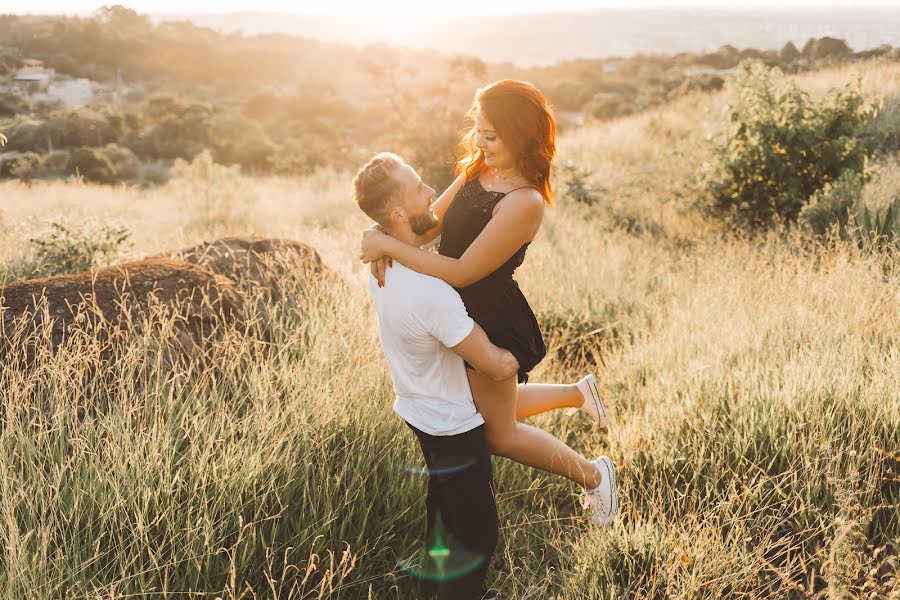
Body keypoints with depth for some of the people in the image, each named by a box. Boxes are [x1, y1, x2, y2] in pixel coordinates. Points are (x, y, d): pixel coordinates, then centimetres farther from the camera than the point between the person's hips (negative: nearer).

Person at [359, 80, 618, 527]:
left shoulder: (524, 202, -28)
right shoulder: (475, 171, -2)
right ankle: (579, 392, 44)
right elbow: (430, 224, 4)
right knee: (493, 409, 28)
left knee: (498, 435, 10)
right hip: (463, 315, 9)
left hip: (493, 326, -8)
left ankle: (592, 475, 30)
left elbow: (462, 272, -28)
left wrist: (388, 245, -26)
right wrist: (383, 242, -15)